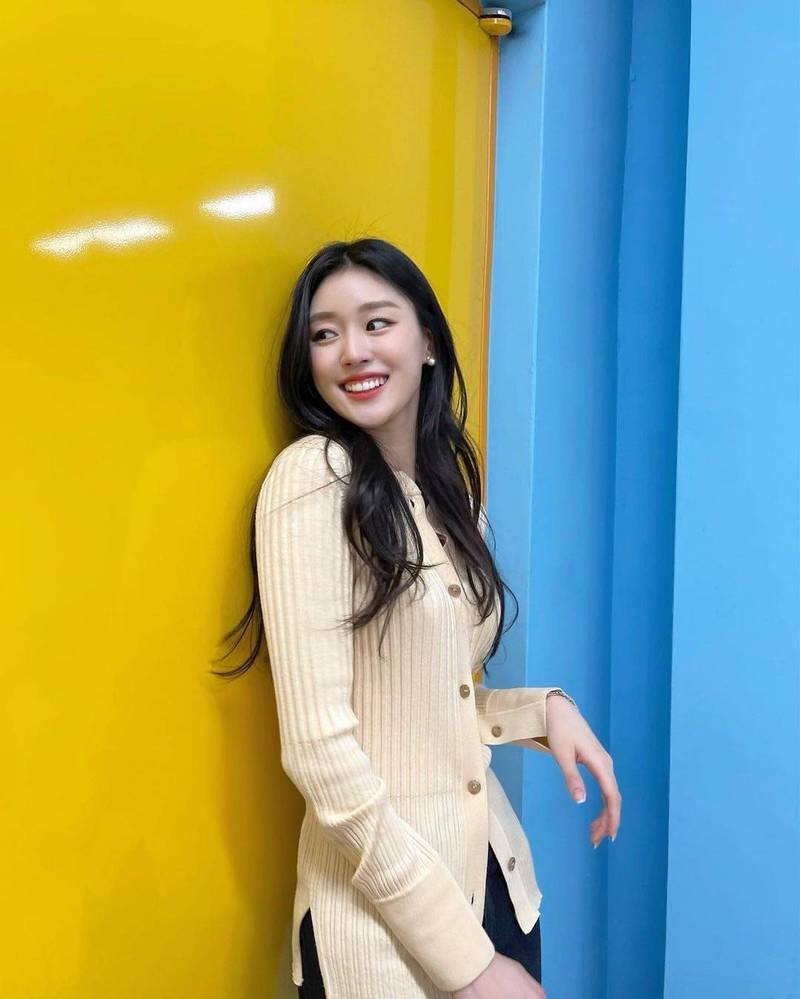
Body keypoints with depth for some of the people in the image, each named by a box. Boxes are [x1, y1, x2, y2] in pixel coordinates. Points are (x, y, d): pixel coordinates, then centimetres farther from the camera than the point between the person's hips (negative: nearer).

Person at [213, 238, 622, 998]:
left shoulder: (452, 490, 5)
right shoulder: (313, 476, -15)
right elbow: (320, 750, -20)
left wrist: (546, 709, -4)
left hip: (497, 880, 7)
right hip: (380, 919, -6)